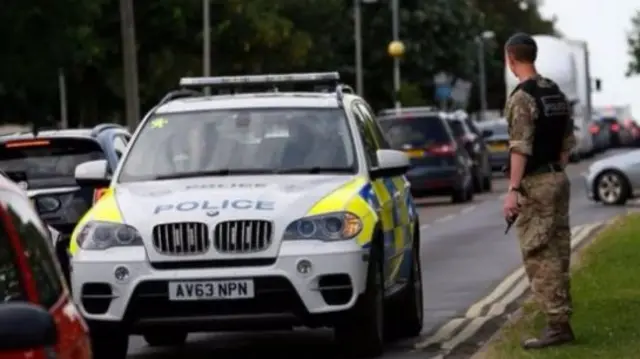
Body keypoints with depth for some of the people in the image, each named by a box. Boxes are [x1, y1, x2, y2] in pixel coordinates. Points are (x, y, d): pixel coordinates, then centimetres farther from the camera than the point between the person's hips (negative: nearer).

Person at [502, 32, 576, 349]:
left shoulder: (522, 97, -15)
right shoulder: (556, 93, 11)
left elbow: (520, 147, -20)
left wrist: (513, 189, -19)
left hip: (534, 183, -9)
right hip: (558, 179, 9)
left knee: (538, 256, -7)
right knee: (557, 252, 11)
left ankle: (556, 325, -11)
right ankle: (561, 320, 14)